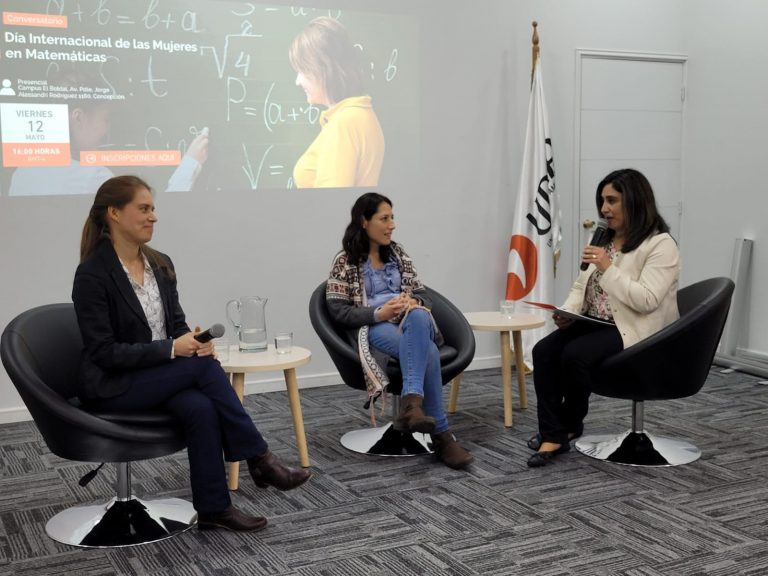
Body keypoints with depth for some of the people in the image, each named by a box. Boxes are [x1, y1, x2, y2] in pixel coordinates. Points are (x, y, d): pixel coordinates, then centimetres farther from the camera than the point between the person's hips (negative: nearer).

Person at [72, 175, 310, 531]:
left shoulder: (160, 264, 6)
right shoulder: (92, 274, -15)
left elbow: (176, 325, 10)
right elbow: (103, 352, -18)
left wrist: (194, 342, -15)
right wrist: (171, 349, -25)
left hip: (161, 376, 6)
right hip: (111, 386, -5)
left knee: (201, 407, -28)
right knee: (205, 366, -26)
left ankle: (213, 509, -19)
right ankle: (258, 458, -17)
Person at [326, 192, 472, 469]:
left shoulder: (397, 253, 19)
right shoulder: (345, 261, 5)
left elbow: (422, 293, 19)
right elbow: (338, 311, -2)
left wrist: (413, 302, -7)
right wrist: (378, 313, -16)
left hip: (413, 321, 3)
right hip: (373, 328, -3)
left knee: (417, 316, -39)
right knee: (427, 352, -36)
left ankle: (411, 402, -53)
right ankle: (442, 436, -37)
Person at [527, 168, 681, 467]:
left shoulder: (661, 244, -10)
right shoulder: (603, 239, 16)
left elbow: (646, 301, -21)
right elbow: (581, 286, 17)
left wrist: (608, 268, -22)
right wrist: (568, 311, -4)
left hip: (634, 330, -7)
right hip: (593, 323, 8)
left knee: (574, 354, -30)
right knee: (543, 351, -19)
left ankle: (569, 425, -3)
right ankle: (553, 436, -20)